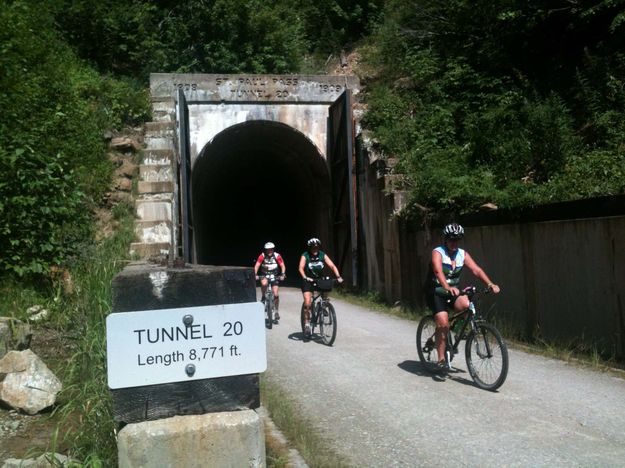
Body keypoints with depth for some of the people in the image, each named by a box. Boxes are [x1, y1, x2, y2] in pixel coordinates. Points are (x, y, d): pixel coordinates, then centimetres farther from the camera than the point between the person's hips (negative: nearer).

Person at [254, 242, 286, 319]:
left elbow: (282, 266, -14)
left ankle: (276, 312, 9)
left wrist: (282, 274, -29)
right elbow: (257, 265, -19)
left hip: (274, 275, 0)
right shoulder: (262, 256, -16)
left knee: (276, 294, -6)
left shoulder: (277, 256, -16)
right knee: (264, 283, -36)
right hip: (264, 274, 0)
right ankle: (263, 298, -8)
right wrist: (255, 274, -34)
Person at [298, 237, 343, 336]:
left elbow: (332, 266, -14)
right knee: (307, 303, -16)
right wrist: (305, 278, -46)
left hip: (320, 280, 3)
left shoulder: (323, 255, -7)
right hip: (308, 281, -3)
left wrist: (338, 277, -30)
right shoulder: (305, 256, -15)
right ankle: (307, 324, -5)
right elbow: (301, 268, -28)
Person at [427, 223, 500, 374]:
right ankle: (441, 359, -8)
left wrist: (490, 284, -30)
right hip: (436, 293, -4)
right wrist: (447, 287, -51)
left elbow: (476, 270, -13)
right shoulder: (437, 253, -15)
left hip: (453, 292, 4)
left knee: (466, 304, -26)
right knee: (443, 324, -21)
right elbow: (438, 271, -33)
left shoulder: (463, 254, 0)